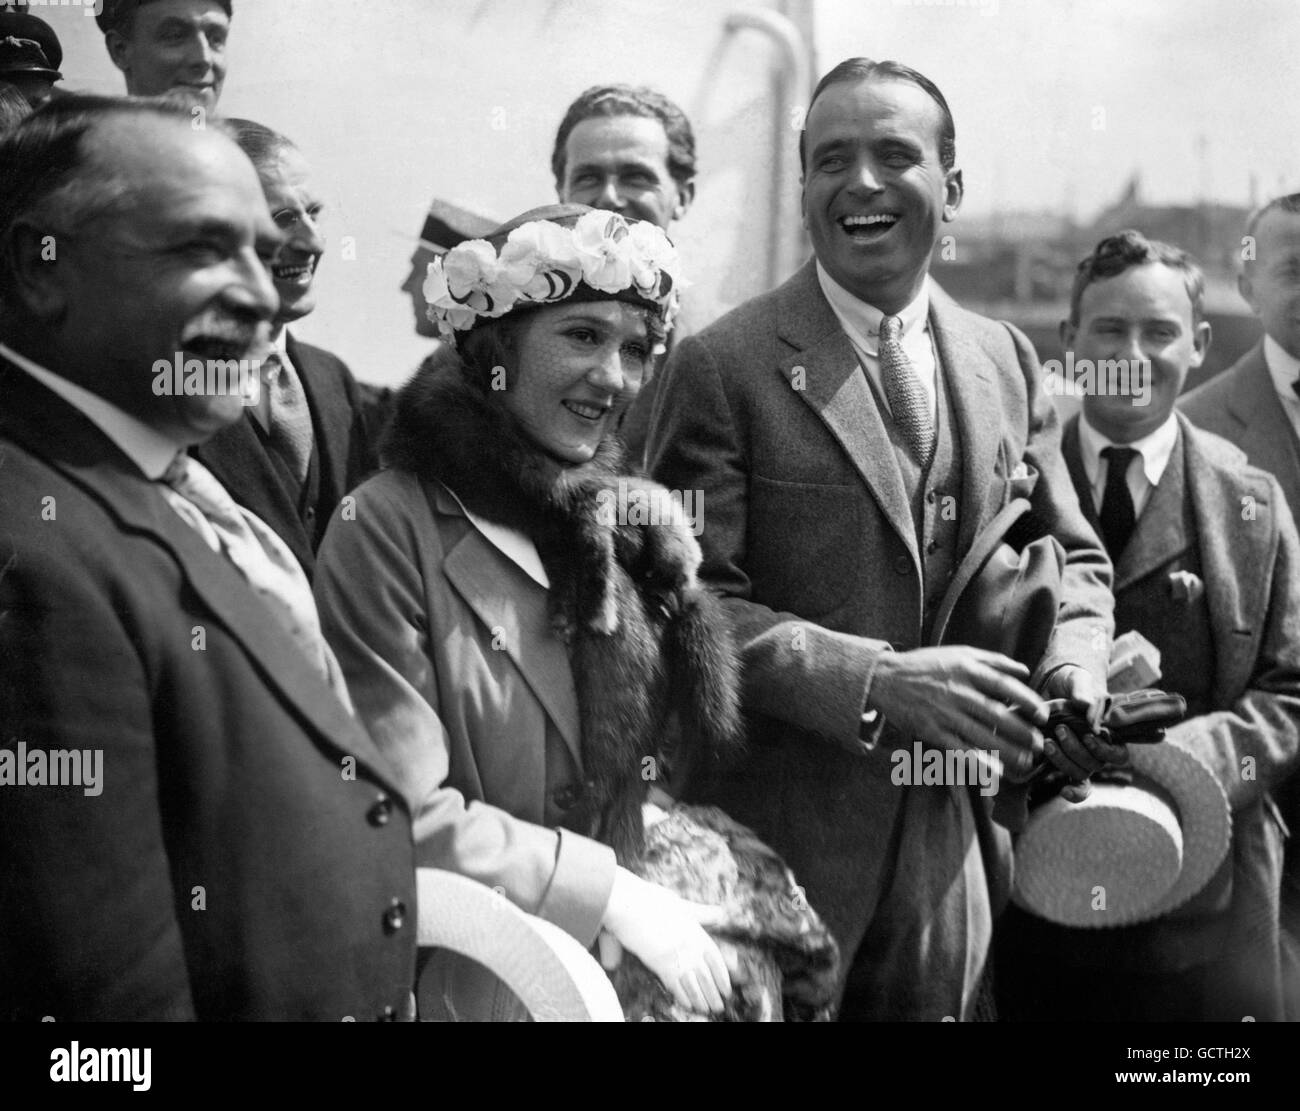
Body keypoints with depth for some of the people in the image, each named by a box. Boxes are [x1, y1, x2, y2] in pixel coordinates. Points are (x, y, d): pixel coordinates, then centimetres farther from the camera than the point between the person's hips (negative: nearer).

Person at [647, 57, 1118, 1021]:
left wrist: (1075, 671, -7)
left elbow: (1074, 560, 14)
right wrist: (878, 681, -23)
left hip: (958, 838, 4)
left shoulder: (1007, 361, 7)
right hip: (780, 841, -4)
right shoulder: (724, 369, -8)